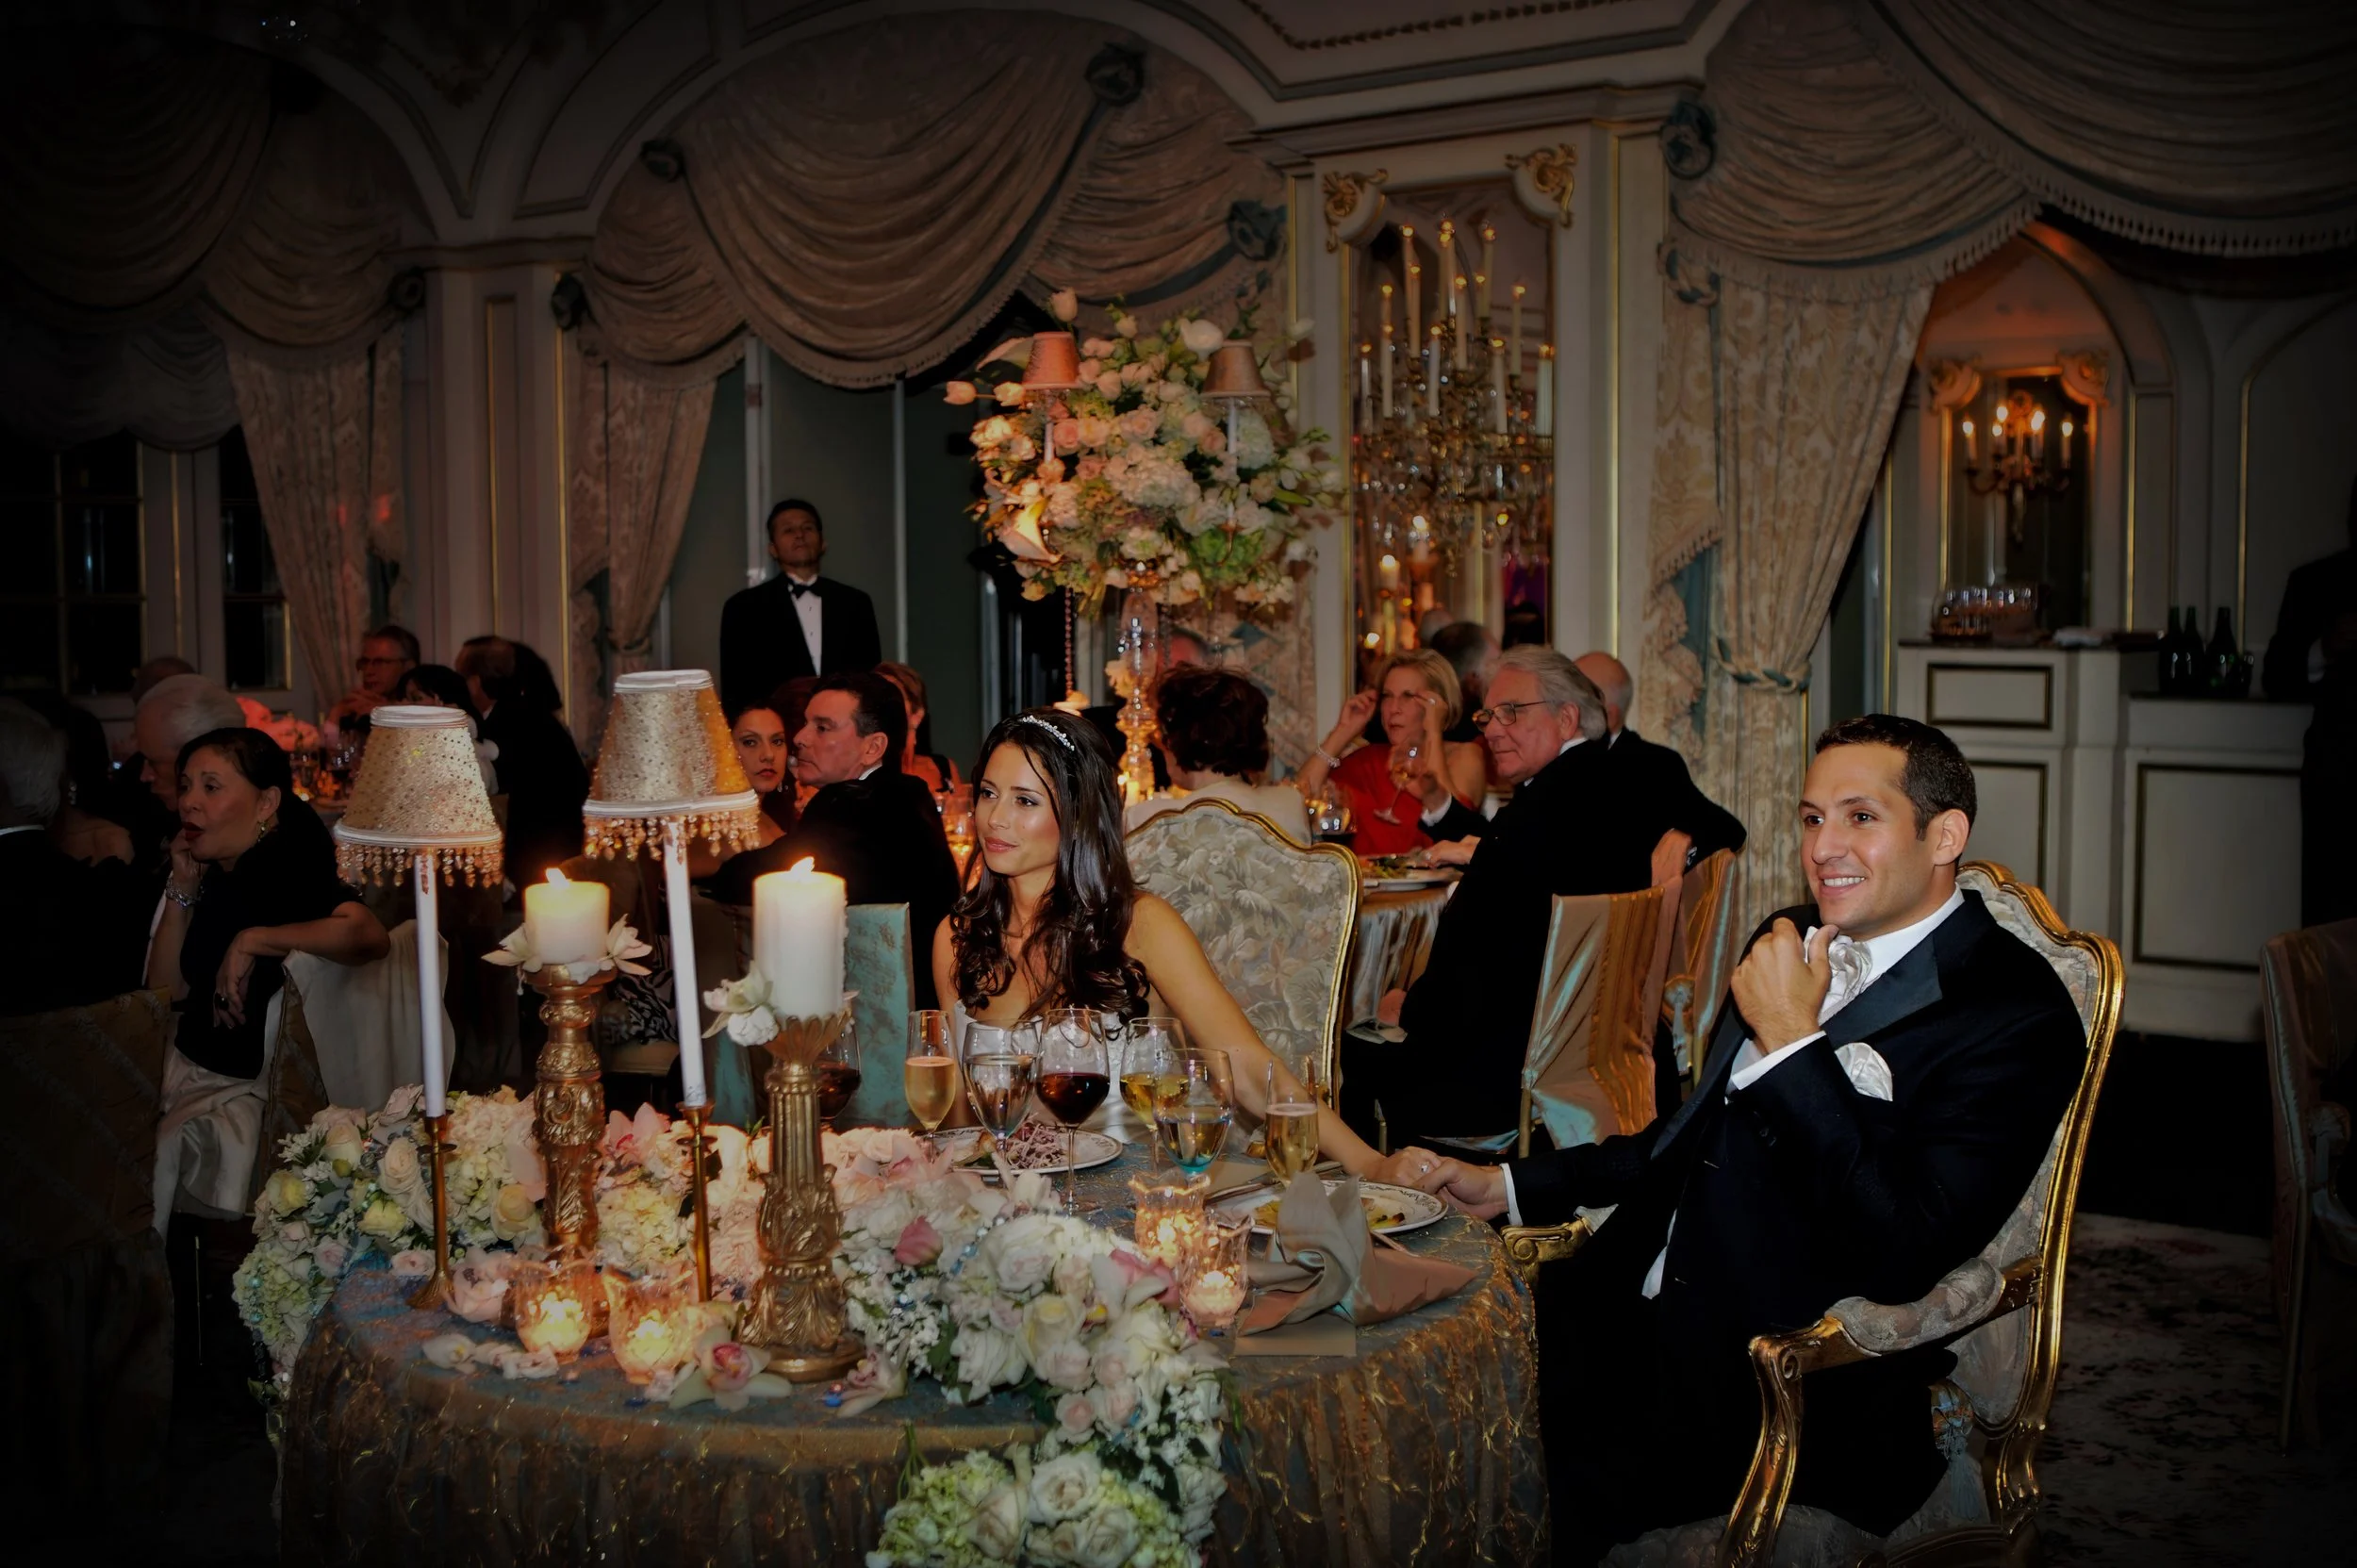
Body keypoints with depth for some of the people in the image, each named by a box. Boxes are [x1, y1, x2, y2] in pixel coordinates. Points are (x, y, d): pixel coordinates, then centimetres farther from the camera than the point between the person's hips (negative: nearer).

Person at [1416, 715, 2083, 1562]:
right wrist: (1509, 1186, 15)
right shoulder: (1788, 942, 13)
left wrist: (1791, 1041, -19)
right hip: (1631, 1312, 8)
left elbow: (1902, 1255, -21)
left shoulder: (2015, 1012, -11)